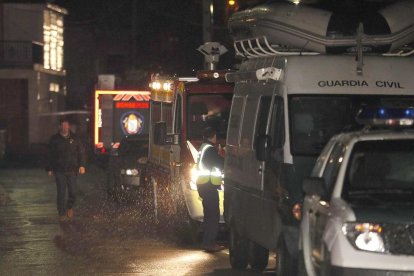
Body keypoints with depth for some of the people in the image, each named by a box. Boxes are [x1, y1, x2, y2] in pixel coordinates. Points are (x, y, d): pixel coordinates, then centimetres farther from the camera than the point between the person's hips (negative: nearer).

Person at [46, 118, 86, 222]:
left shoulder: (74, 139, 6)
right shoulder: (54, 139, 5)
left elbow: (81, 152, 8)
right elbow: (50, 155, 8)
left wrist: (82, 165, -3)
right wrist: (49, 169, 5)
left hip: (72, 170, 1)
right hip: (59, 170, -1)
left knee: (72, 191, 0)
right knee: (61, 193, -2)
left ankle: (70, 207, 28)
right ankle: (62, 213, 5)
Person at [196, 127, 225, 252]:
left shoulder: (203, 148, 16)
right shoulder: (210, 149, -14)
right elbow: (220, 164, -13)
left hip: (203, 184, 10)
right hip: (209, 185, -10)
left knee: (209, 214, 16)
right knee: (213, 215, -8)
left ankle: (207, 242, 19)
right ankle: (210, 243, -10)